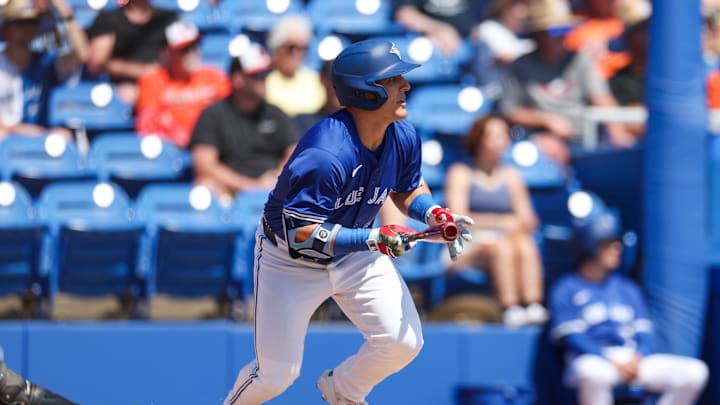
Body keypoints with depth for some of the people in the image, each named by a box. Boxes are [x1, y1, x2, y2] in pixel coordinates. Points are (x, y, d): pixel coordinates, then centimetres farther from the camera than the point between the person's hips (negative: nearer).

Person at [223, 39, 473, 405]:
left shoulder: (403, 137, -13)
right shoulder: (324, 155, -36)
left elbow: (407, 189, 8)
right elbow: (302, 236, -33)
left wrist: (434, 214, -14)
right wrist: (373, 238, -40)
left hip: (355, 253, 6)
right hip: (291, 260, -6)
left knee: (403, 343, -7)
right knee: (277, 375, 0)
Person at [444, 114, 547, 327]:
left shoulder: (511, 176, 21)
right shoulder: (461, 173, 8)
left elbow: (528, 220, 16)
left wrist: (522, 225, -10)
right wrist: (499, 223, -16)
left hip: (507, 239, 4)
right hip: (467, 247, -4)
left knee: (526, 246, -31)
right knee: (502, 248, -36)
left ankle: (534, 307, -45)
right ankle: (510, 309, -47)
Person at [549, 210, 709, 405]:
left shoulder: (627, 288, 23)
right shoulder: (566, 290, 6)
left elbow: (643, 333, 15)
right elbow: (571, 337, -7)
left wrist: (637, 360, -9)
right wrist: (613, 364, -18)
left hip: (634, 360, 6)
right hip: (592, 359, -6)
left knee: (695, 372, -16)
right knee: (594, 373, -45)